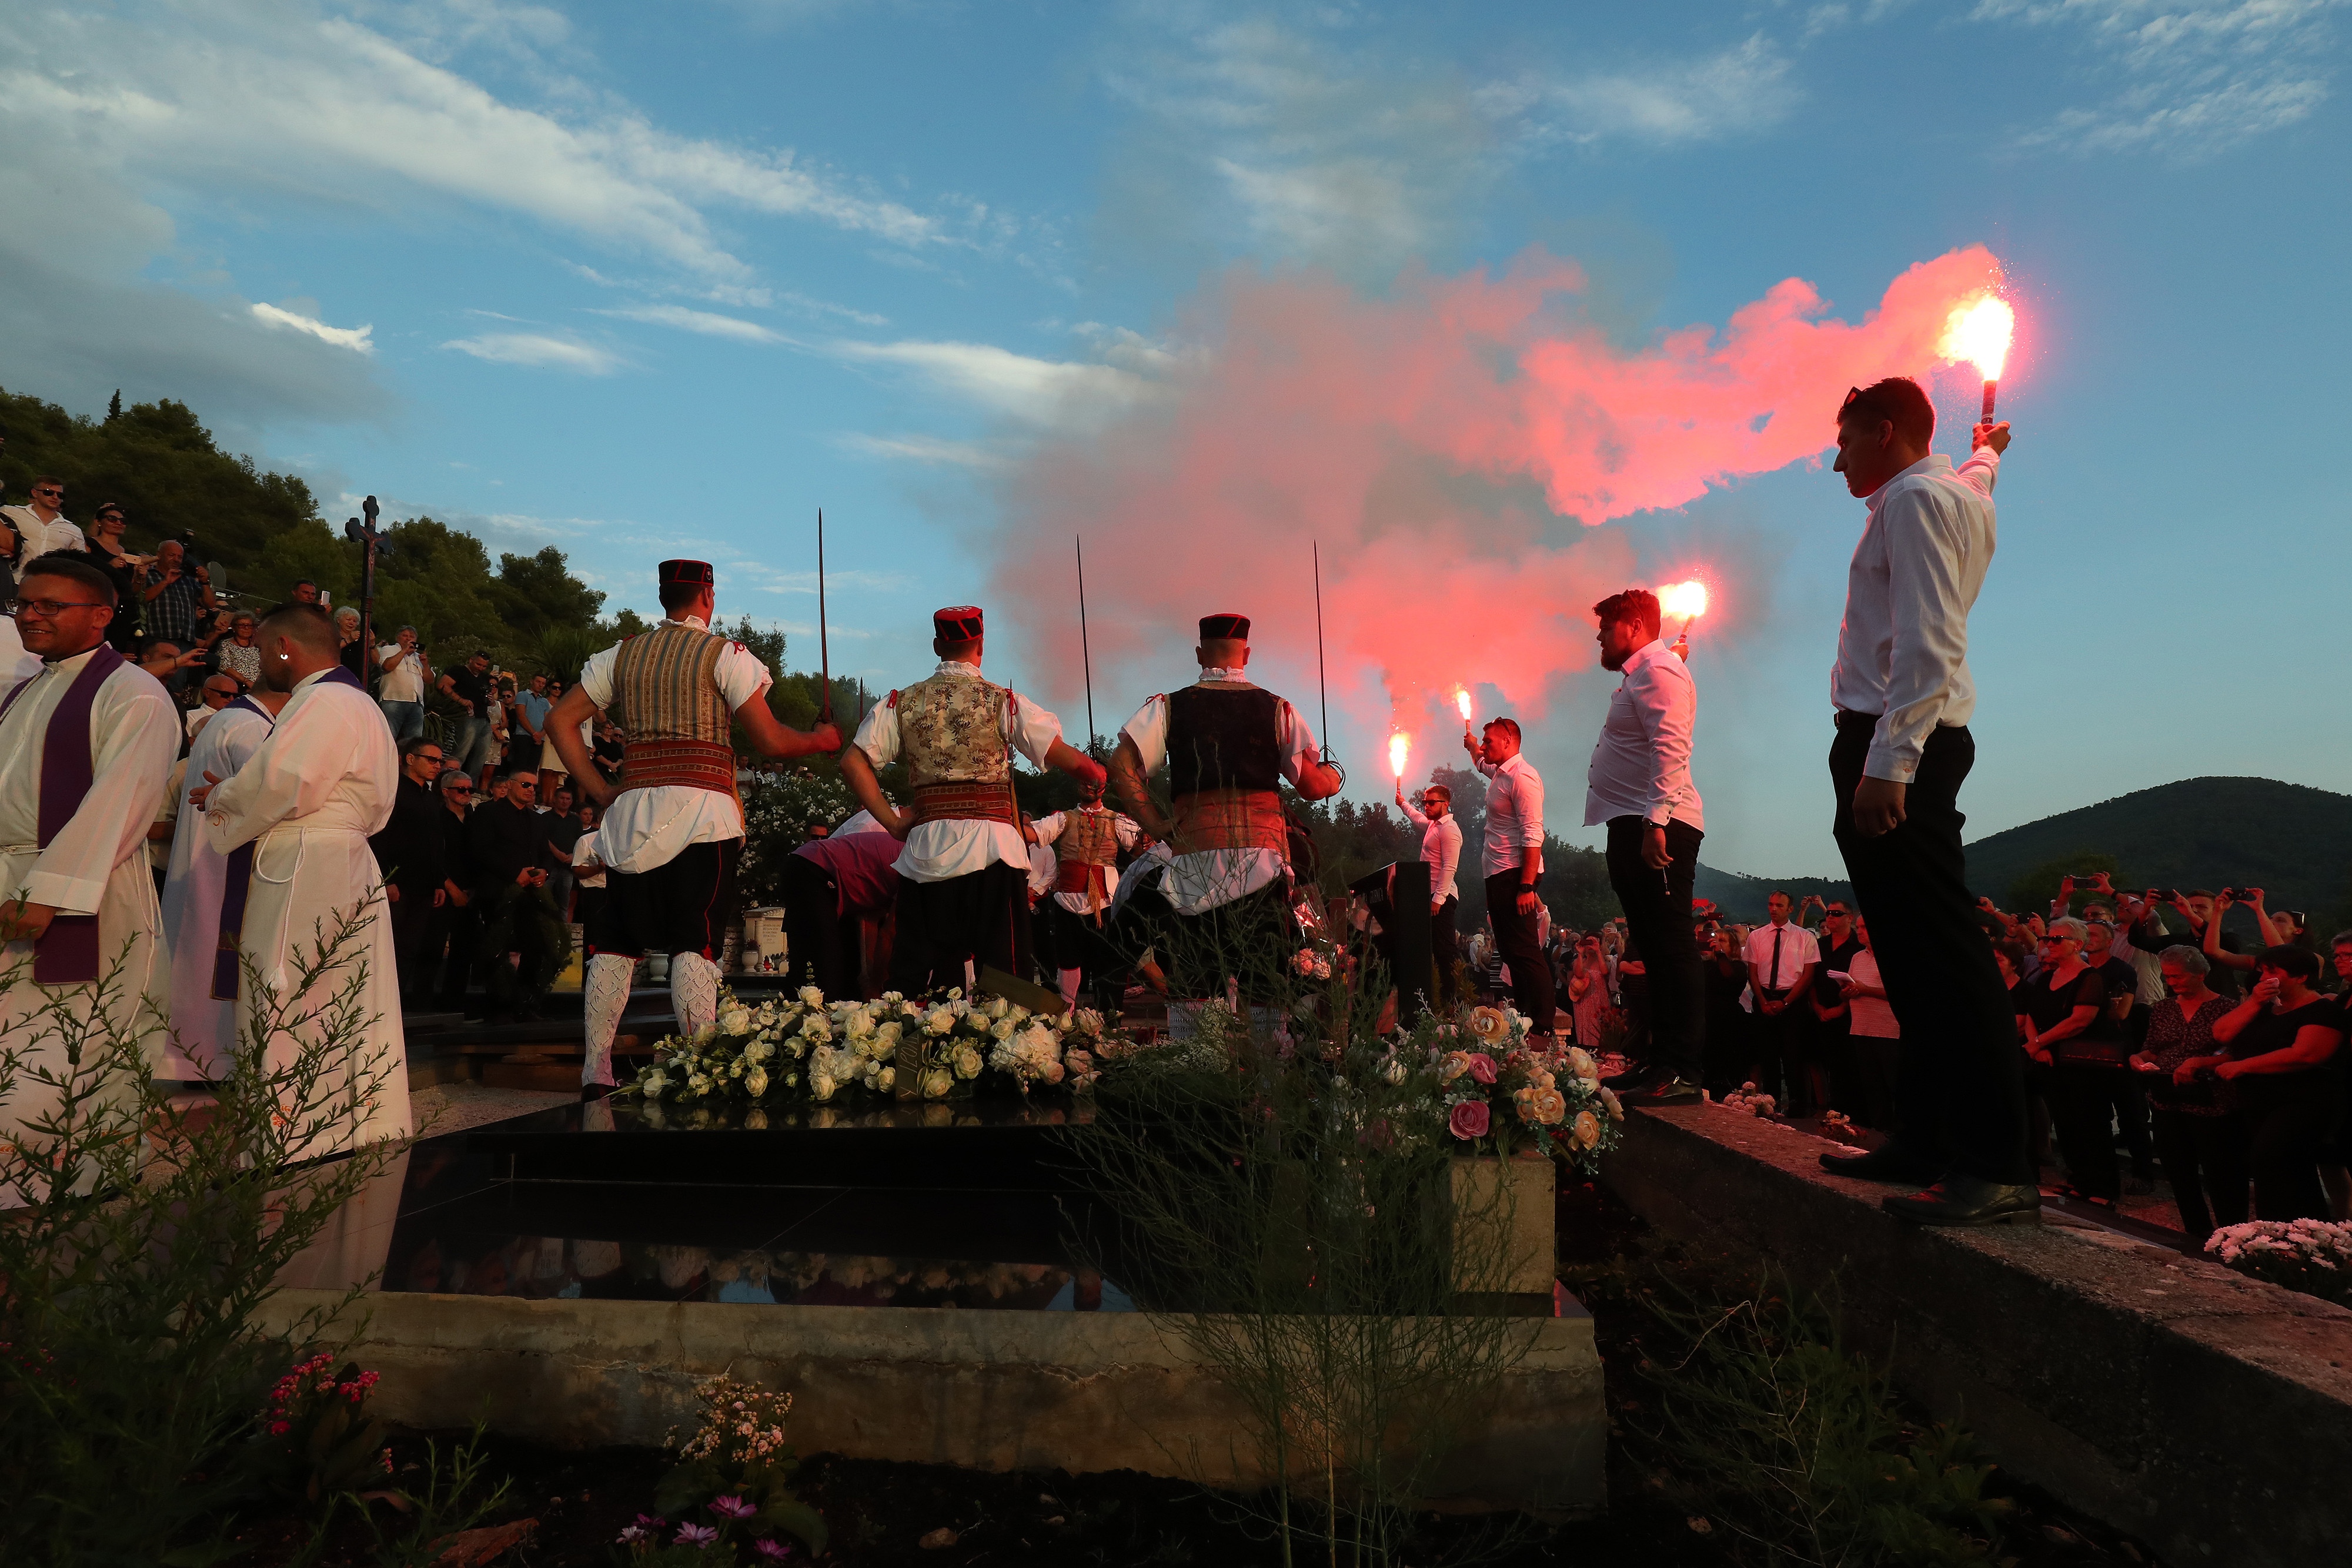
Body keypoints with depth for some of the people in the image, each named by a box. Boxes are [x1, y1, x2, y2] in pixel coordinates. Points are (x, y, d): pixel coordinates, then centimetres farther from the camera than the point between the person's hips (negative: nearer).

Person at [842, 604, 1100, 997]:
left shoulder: (901, 703, 8)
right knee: (1000, 978, 2)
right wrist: (1097, 773, 17)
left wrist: (892, 822, 4)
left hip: (925, 849, 3)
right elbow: (1071, 761, -4)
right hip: (993, 847, -3)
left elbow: (853, 762, 0)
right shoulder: (1004, 703, -1)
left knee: (915, 980, 7)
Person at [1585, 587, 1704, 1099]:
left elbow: (1670, 750, -21)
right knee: (1654, 948, 12)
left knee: (1671, 947, -12)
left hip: (1658, 829, -11)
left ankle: (1685, 1071, -12)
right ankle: (1663, 1062, 17)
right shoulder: (1637, 677, 26)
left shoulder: (1658, 670, -8)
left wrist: (1656, 821, -30)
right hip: (1635, 829, 11)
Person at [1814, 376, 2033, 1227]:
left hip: (1895, 749, -11)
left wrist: (1888, 762, -27)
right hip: (1893, 750, 11)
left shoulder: (1914, 498, -8)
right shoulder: (1956, 492, 22)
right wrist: (1986, 452, 73)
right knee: (1915, 958, 10)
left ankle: (1998, 1167, -12)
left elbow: (1928, 645, -20)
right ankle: (1923, 1143, 17)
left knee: (1940, 955, -13)